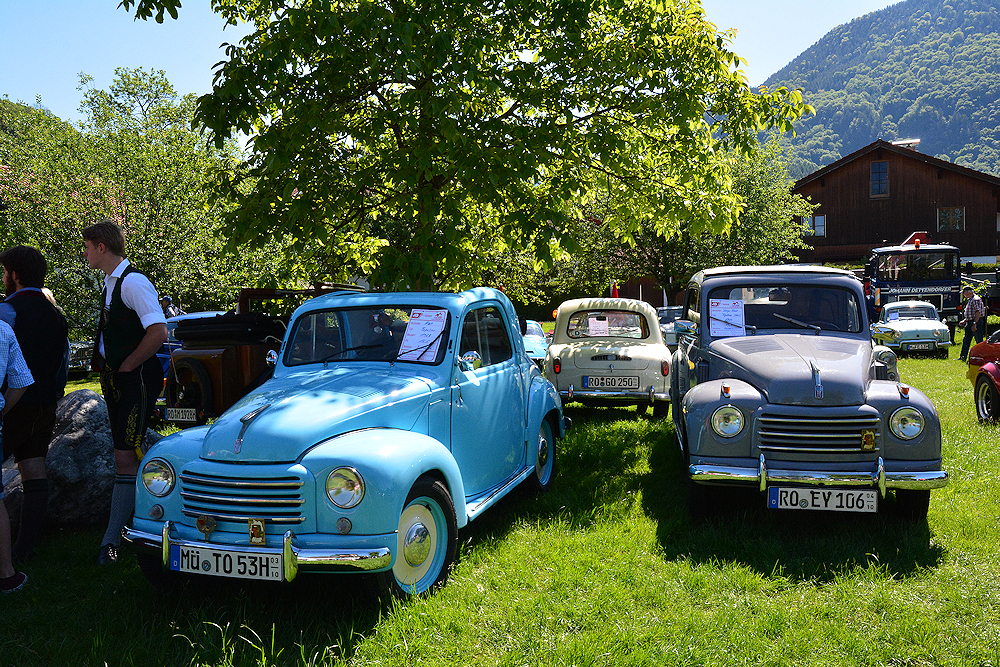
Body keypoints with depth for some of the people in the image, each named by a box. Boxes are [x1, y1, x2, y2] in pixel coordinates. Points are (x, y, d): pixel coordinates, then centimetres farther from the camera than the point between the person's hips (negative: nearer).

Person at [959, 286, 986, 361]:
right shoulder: (969, 300, 18)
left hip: (977, 322, -10)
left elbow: (978, 313, -21)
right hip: (969, 323, 10)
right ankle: (963, 357, 14)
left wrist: (974, 324, -25)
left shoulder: (976, 300, -14)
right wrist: (964, 321, 19)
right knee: (966, 341, 10)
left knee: (979, 341, -5)